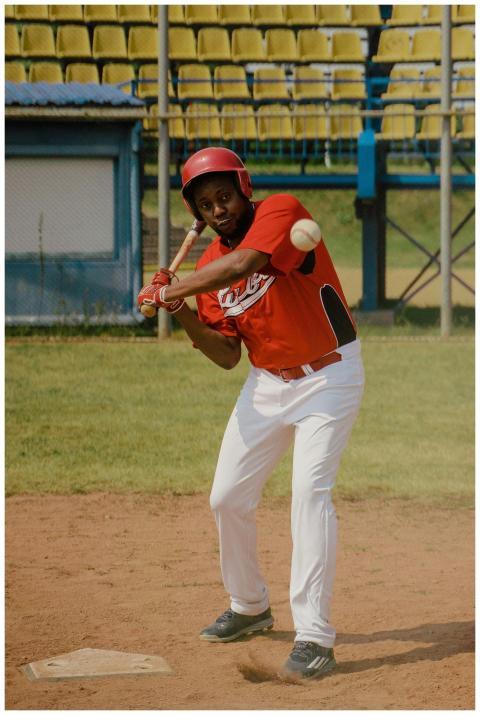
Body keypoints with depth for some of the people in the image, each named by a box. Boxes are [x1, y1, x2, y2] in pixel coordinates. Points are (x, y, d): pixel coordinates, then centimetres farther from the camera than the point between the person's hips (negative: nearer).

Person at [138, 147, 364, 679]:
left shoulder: (282, 212, -18)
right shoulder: (208, 267, 1)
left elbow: (243, 264, -37)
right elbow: (227, 356, 1)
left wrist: (169, 290, -27)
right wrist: (183, 315, -16)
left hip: (329, 377, -7)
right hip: (266, 383, 7)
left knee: (309, 490, -21)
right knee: (227, 499, 8)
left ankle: (314, 637, -21)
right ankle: (249, 607, 31)